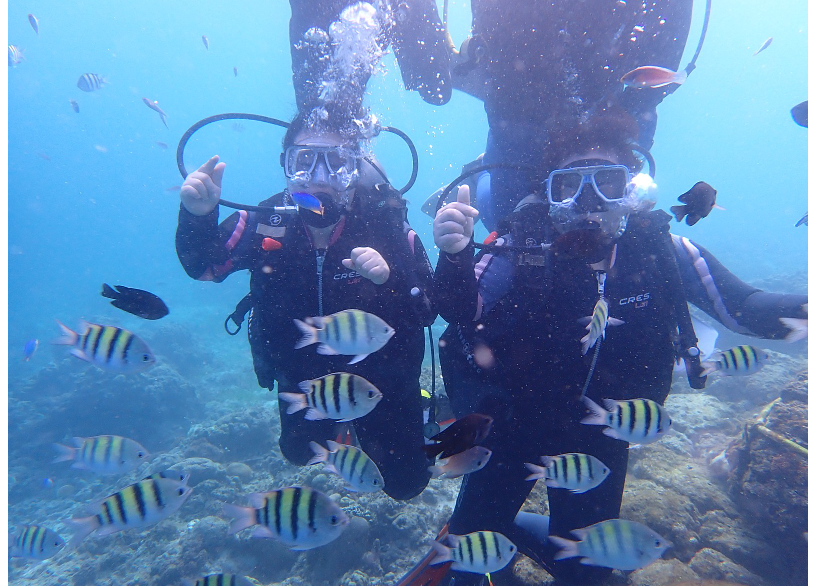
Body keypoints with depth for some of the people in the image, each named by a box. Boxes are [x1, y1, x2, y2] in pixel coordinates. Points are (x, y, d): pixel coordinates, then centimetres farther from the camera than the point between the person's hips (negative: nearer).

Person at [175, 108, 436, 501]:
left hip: (379, 375, -2)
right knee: (300, 452, 30)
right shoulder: (265, 224, -22)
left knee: (405, 483, 15)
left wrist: (390, 278, -45)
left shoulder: (387, 225, -26)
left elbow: (428, 311, -24)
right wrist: (197, 217, -28)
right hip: (303, 375, 3)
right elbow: (203, 266, -8)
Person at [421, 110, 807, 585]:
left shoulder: (660, 250, -14)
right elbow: (460, 313, -28)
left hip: (599, 436, 3)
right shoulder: (525, 243, -19)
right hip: (515, 420, -2)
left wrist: (799, 307, -27)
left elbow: (744, 307, -7)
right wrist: (455, 256, -48)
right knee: (469, 538, 9)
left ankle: (504, 526, 48)